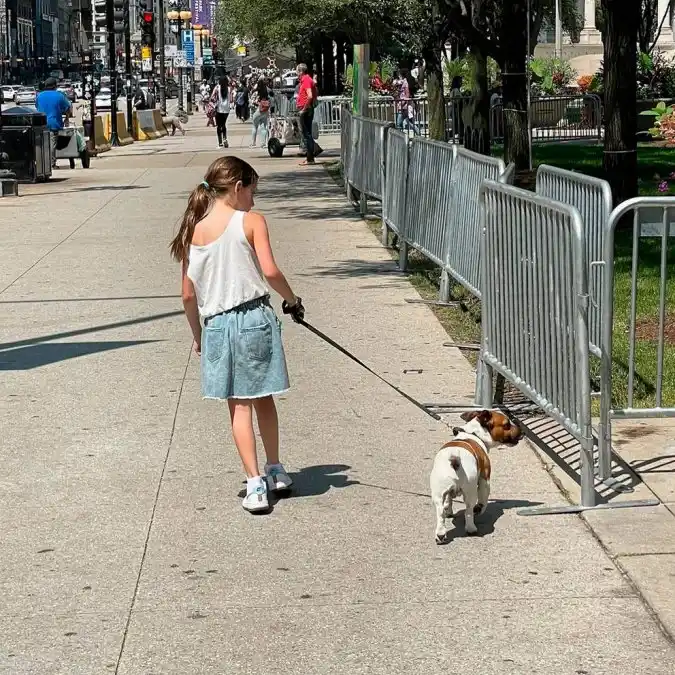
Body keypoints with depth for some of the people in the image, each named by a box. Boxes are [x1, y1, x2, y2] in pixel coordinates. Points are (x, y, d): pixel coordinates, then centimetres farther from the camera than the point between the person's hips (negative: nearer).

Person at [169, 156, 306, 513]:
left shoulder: (193, 230, 4)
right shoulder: (250, 222, -7)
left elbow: (188, 295, 6)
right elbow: (270, 271, -18)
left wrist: (197, 335, 19)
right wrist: (292, 300, 0)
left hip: (216, 324, 2)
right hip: (254, 318, -2)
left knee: (239, 405, 7)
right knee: (264, 398, 16)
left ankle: (255, 484, 1)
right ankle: (275, 470, 30)